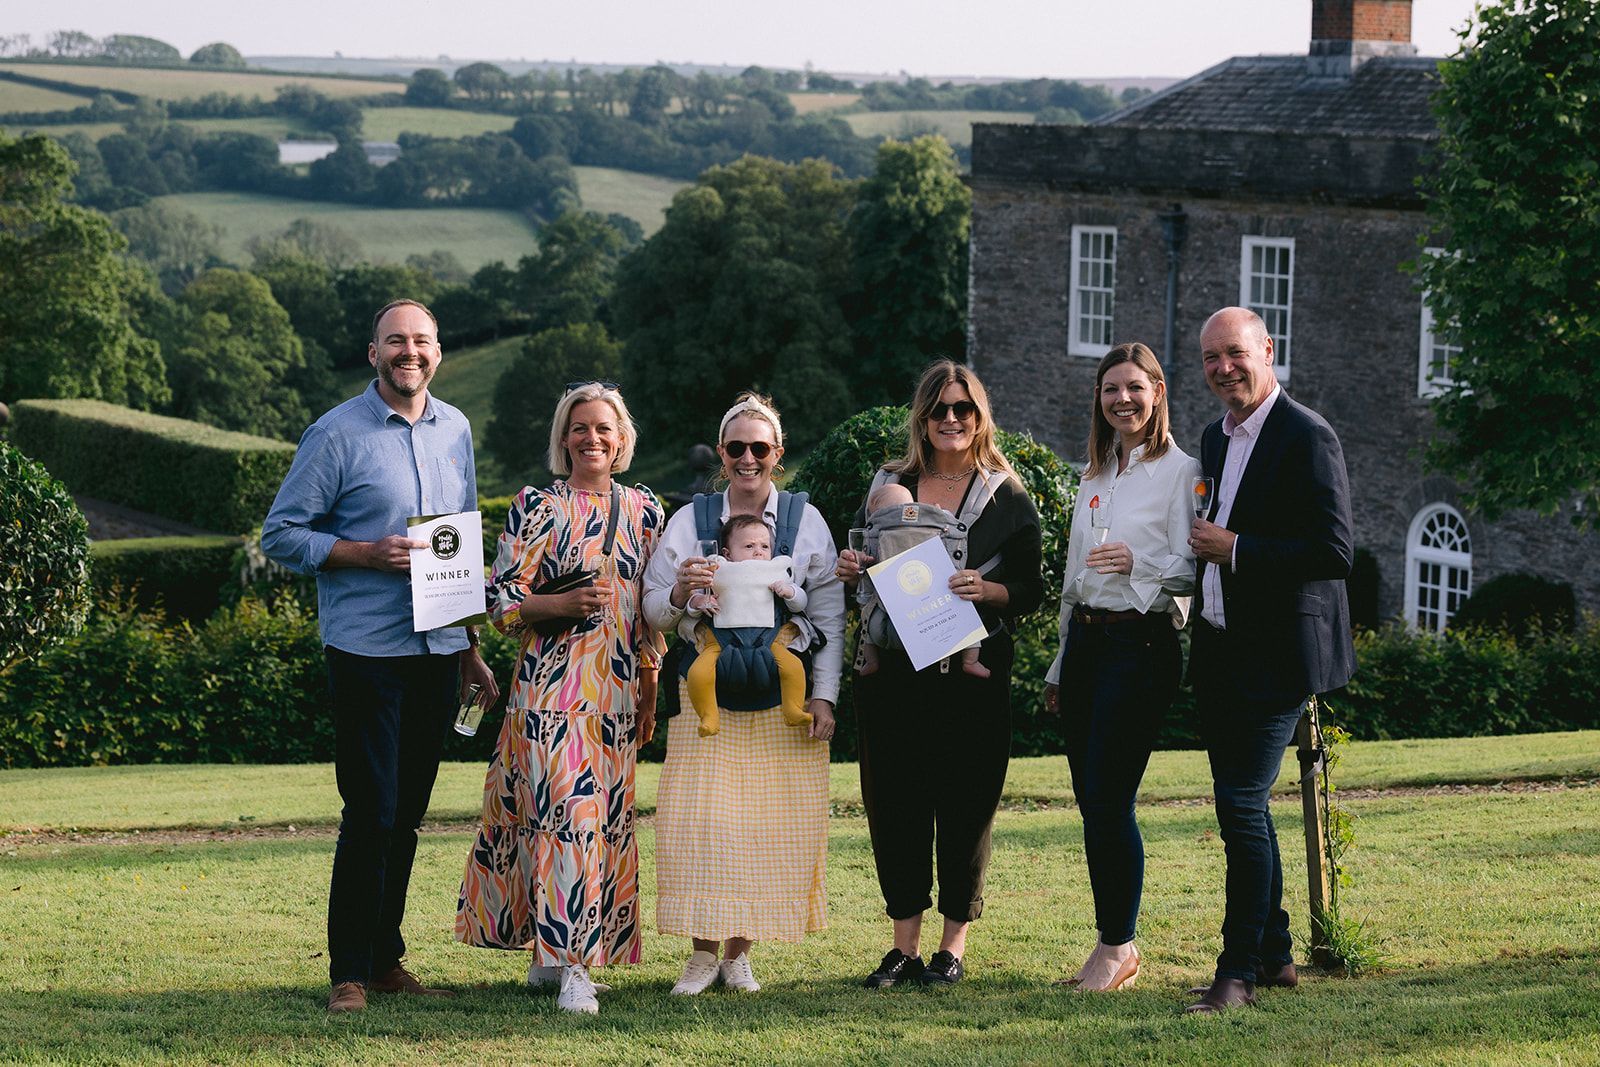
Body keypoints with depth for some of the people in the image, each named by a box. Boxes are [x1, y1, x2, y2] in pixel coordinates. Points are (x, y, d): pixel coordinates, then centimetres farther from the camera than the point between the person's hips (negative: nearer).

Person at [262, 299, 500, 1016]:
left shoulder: (455, 430, 12)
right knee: (372, 813, -8)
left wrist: (472, 648, 19)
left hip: (438, 651, 5)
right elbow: (281, 535, -5)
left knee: (406, 814, 10)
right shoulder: (336, 434, -6)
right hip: (366, 651, -5)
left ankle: (386, 959, 19)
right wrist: (368, 554, -17)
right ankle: (350, 971, 1)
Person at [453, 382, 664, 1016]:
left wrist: (650, 692, 13)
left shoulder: (643, 511, 12)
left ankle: (552, 951, 16)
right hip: (550, 686, -4)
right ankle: (570, 966, -13)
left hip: (615, 694, 5)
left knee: (605, 816, 5)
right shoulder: (534, 507, 0)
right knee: (564, 812, -13)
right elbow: (501, 600, -2)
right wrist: (567, 604, -18)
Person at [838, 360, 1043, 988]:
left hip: (973, 672, -3)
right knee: (893, 802, 2)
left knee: (965, 805, -1)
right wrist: (850, 573, -4)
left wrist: (986, 589, -19)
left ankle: (953, 947, 9)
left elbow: (1031, 590, 0)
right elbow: (867, 573, 18)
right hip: (894, 671, 3)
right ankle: (904, 946, 11)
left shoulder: (1007, 498, 4)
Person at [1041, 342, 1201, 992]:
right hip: (1084, 641, 7)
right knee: (1089, 796, 6)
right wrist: (1060, 667, 22)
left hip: (1140, 643, -7)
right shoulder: (1094, 475, 17)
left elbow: (1193, 570, -11)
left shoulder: (1179, 471, -5)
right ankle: (1118, 944, 14)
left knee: (1109, 798, -10)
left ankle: (1116, 947, 0)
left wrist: (1139, 562, -28)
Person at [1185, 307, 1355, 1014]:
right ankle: (1275, 953, 25)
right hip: (1220, 651, 9)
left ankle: (1240, 969, -4)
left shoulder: (1306, 437, -13)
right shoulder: (1215, 439, 14)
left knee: (1241, 804, -11)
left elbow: (1334, 554, -19)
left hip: (1275, 656, -9)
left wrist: (1234, 550, -18)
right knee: (1242, 805, 14)